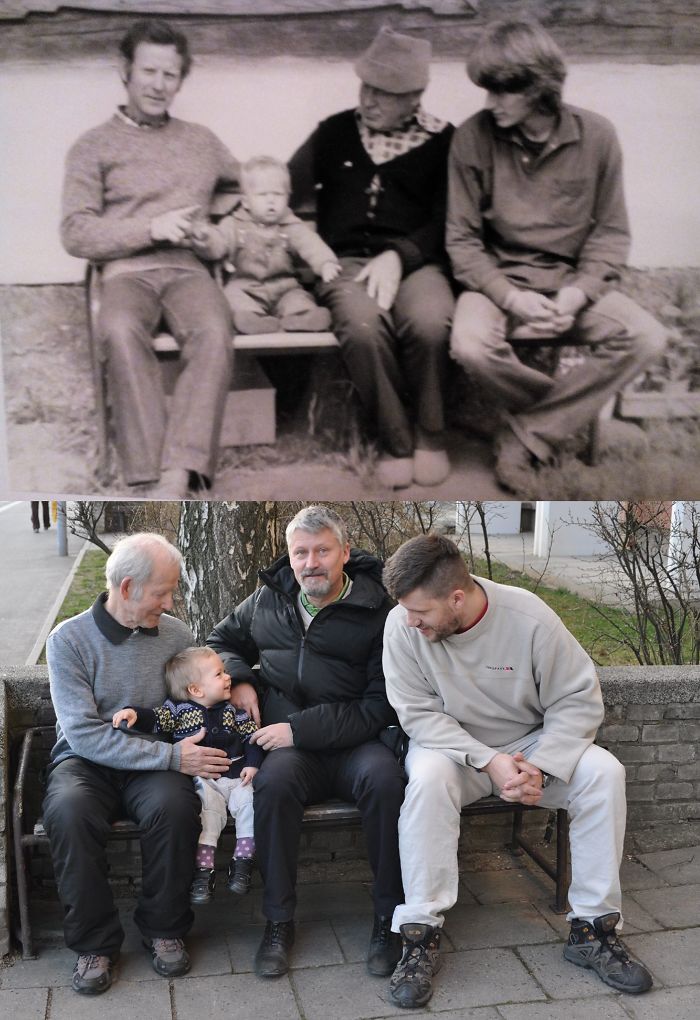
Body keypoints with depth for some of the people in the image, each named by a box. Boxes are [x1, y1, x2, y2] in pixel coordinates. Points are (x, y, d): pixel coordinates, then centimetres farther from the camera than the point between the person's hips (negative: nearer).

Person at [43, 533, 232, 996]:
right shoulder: (69, 639, -10)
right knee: (68, 810, -35)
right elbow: (86, 735, -17)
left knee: (175, 805, -32)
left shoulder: (176, 633, 1)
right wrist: (173, 756, -23)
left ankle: (164, 928, -7)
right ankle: (95, 942, -13)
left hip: (154, 764, 2)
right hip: (85, 760, -2)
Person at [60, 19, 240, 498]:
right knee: (120, 330, -38)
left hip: (188, 268, 2)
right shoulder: (94, 146, 14)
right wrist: (150, 229, -9)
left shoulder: (201, 140, 24)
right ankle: (152, 478, -37)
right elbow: (76, 233, 3)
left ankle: (177, 478, -41)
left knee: (214, 330, -35)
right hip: (126, 270, -1)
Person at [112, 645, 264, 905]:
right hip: (202, 780, -3)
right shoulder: (179, 710, 0)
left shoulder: (232, 709, 10)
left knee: (250, 803, -20)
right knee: (208, 809, -28)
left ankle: (242, 862, -9)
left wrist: (252, 764, -3)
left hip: (236, 776, 3)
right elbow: (154, 718, -13)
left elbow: (251, 736, 11)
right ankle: (203, 870, -24)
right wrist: (133, 713, -33)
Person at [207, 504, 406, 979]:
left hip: (352, 743, -2)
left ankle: (391, 916, -14)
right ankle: (279, 921, -15)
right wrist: (238, 679, 5)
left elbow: (380, 707, -8)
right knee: (275, 781, -32)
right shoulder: (268, 599, 12)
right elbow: (221, 640, 29)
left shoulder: (377, 611, -3)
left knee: (384, 777, -34)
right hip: (286, 746, 2)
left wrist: (300, 728, -15)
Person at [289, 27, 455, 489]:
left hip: (416, 260, 0)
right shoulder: (335, 131, 14)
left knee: (430, 324, -35)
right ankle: (395, 439, -13)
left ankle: (430, 433, -8)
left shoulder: (442, 140, 9)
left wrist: (398, 256, -14)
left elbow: (444, 221, 2)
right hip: (347, 260, 1)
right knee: (363, 326, -35)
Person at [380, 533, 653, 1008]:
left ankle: (593, 927, -9)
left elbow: (578, 699, -13)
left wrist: (540, 767, -25)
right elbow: (418, 714, -17)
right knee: (427, 777, -34)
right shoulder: (402, 624, -21)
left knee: (604, 772, -23)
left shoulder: (529, 616, -21)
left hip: (532, 744, 1)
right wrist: (489, 761, -28)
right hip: (452, 748, -1)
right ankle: (421, 933, -21)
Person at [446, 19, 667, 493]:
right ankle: (567, 412, -3)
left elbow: (611, 231, 0)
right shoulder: (473, 138, -8)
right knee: (470, 346, -34)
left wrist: (577, 295, -17)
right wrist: (510, 297, -20)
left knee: (647, 338, -23)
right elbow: (462, 239, -5)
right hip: (499, 278, -1)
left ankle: (527, 432, -12)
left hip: (574, 279, 2)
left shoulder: (597, 135, -5)